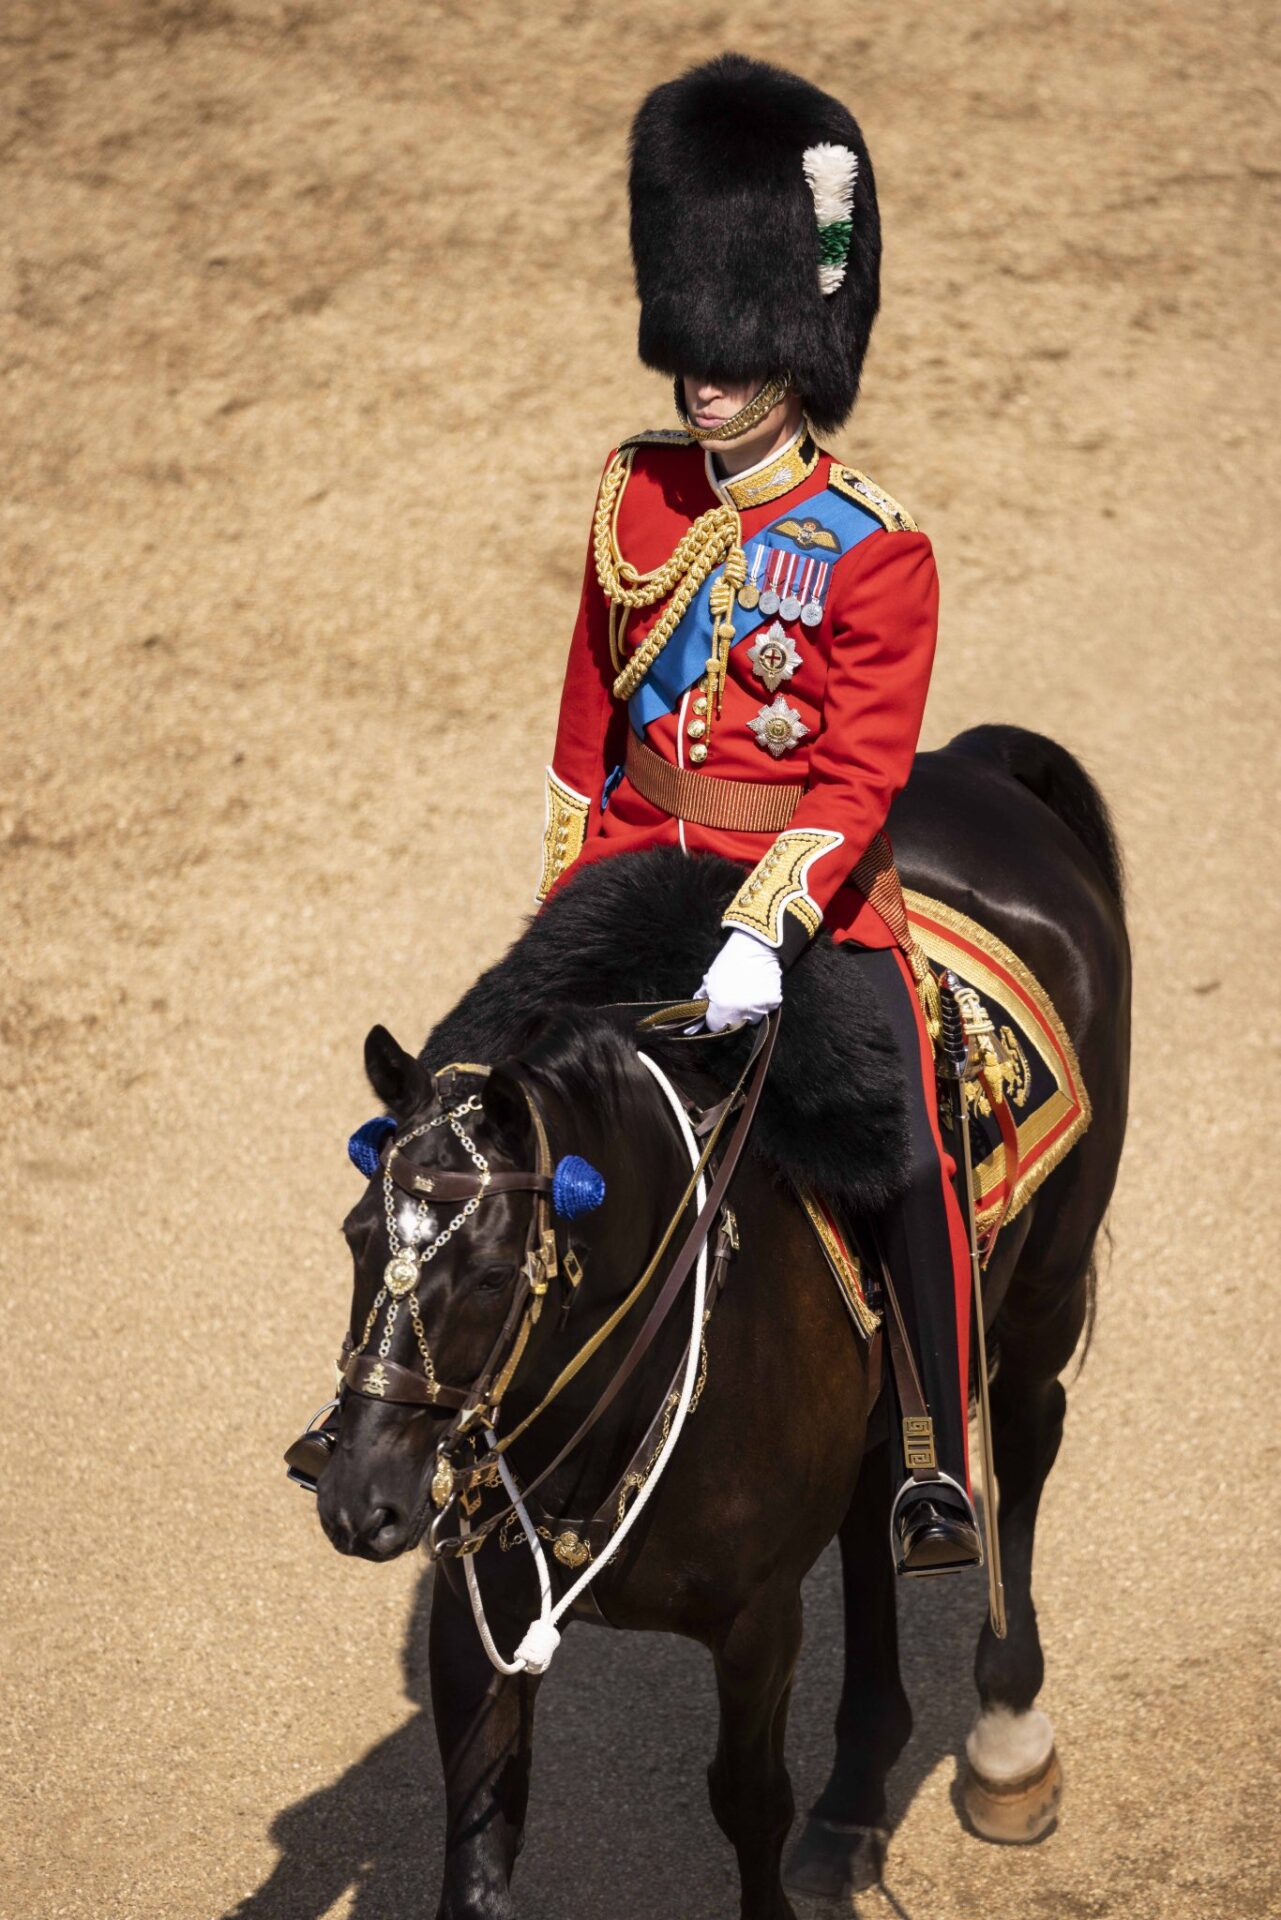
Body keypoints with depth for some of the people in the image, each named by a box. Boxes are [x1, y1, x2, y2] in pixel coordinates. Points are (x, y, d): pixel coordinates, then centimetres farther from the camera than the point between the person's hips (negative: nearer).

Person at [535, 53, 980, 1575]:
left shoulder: (876, 549, -13)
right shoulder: (640, 493, 2)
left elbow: (861, 773, -19)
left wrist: (765, 928, -32)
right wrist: (565, 895, 16)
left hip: (813, 881, -5)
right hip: (640, 860, 5)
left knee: (902, 1148, -17)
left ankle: (942, 1462, -4)